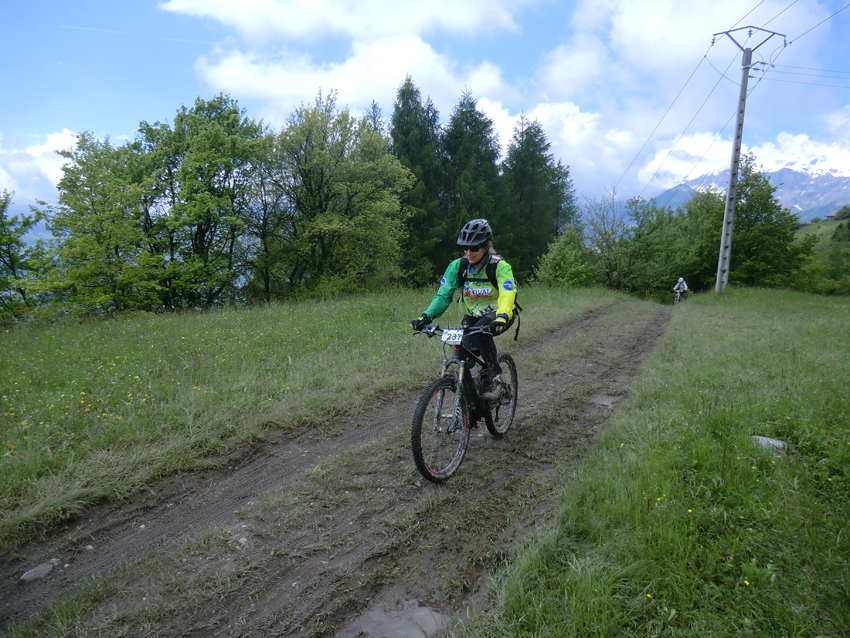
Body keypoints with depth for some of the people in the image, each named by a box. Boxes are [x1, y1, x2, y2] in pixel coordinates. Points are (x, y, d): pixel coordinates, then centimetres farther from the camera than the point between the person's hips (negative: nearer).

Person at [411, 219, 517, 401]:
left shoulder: (500, 266, -21)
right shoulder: (458, 266, -11)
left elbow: (507, 296, -35)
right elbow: (443, 294, -16)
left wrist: (501, 318, -56)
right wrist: (426, 316, -33)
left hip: (497, 314, -4)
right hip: (472, 315, 4)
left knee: (480, 330, -35)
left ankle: (494, 376, -16)